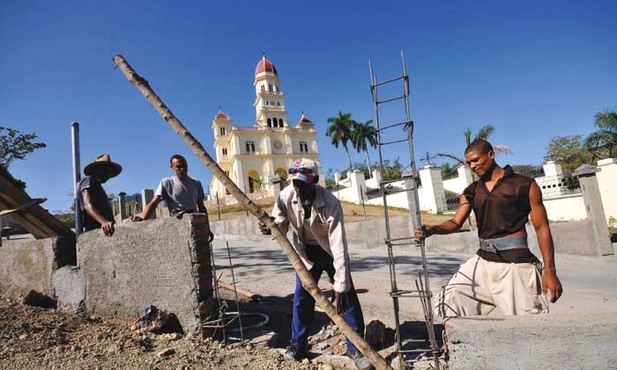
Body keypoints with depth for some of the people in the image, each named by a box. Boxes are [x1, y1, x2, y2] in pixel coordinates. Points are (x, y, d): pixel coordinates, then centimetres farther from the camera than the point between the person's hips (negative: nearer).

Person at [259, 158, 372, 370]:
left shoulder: (330, 204, -33)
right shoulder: (285, 197, -22)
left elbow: (339, 246, -33)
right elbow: (282, 225, -7)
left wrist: (340, 287, -33)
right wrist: (270, 228, -33)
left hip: (329, 251, -3)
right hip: (306, 251, 3)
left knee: (348, 298, -4)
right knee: (301, 298, 6)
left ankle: (356, 348, 14)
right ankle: (298, 346, 25)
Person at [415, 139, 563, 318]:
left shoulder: (525, 185, -2)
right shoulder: (471, 192, 11)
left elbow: (542, 228, -2)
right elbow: (456, 222, 3)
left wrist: (550, 271, -6)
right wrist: (433, 229, -19)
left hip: (516, 264, -4)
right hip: (482, 262, 5)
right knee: (450, 298, 0)